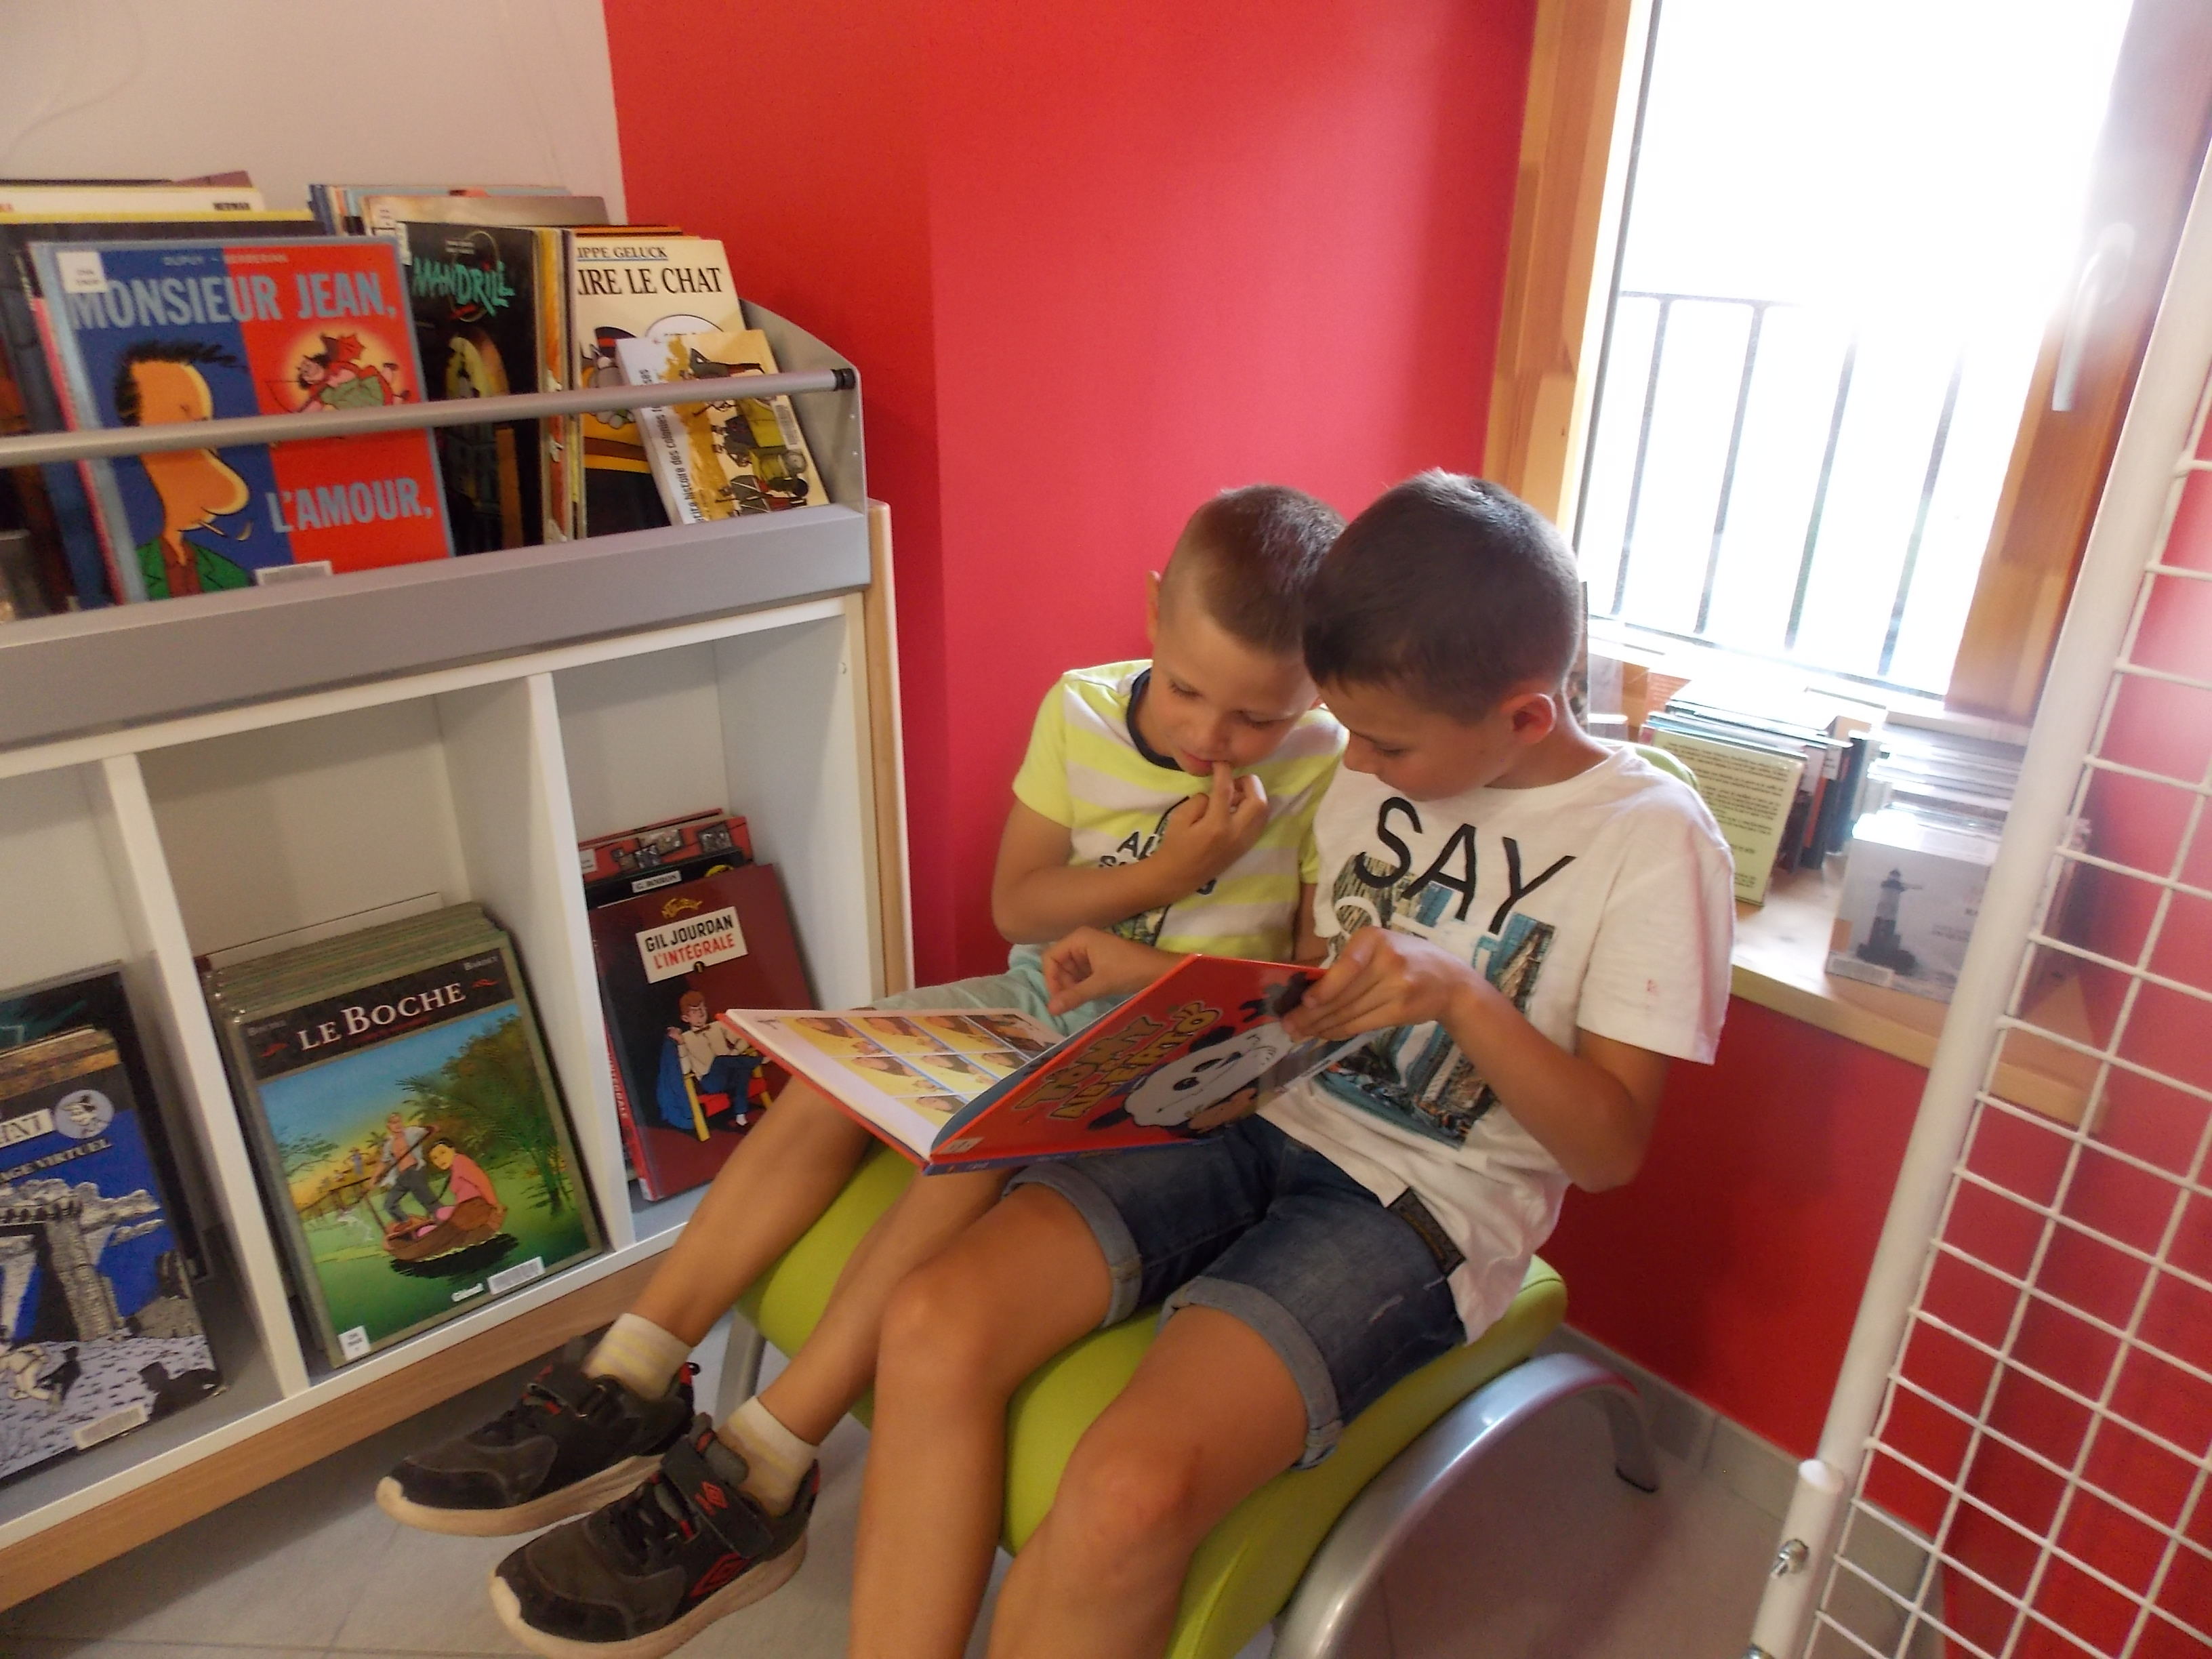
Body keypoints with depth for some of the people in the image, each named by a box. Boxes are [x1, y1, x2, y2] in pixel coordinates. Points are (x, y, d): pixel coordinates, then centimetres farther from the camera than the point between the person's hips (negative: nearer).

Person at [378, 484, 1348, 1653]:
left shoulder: (1322, 768, -14)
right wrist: (1156, 877, -17)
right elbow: (1015, 905, -3)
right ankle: (628, 1392, -5)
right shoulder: (1080, 711, -4)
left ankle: (755, 1479, -20)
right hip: (1044, 994, 5)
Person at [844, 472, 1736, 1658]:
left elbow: (1610, 1148, -7)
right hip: (1267, 1114, 6)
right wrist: (1156, 975, 3)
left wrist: (1462, 993, -23)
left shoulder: (1653, 839, -9)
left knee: (1127, 1493, -30)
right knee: (933, 1331, -19)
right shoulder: (1368, 771, 7)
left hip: (1424, 1204, -5)